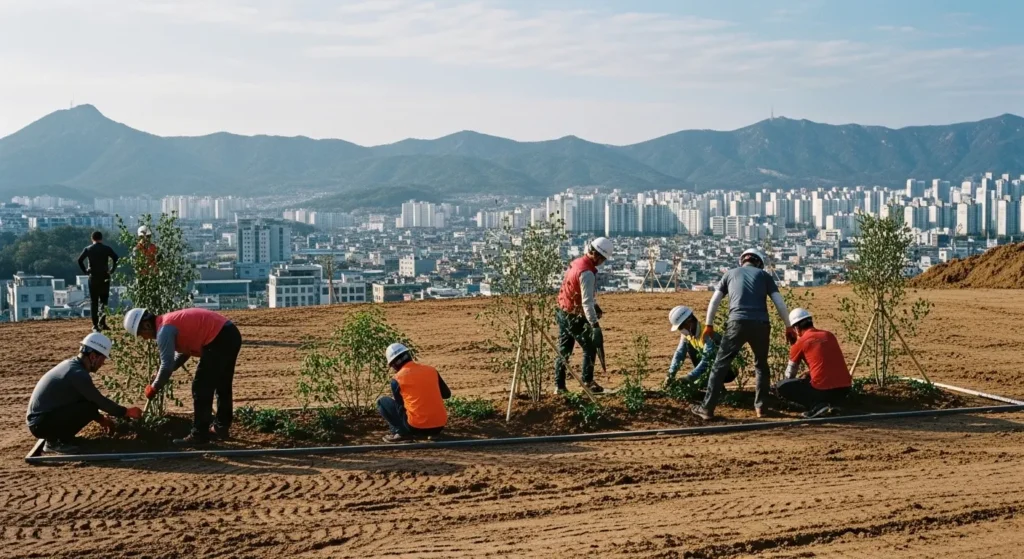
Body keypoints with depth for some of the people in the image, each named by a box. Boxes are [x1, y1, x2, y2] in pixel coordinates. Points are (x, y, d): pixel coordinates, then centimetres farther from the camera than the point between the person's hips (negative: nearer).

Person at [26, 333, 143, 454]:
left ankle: (57, 436, 10)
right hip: (41, 424, -10)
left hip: (38, 419, 10)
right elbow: (100, 401, -14)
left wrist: (101, 418, 21)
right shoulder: (77, 373, -20)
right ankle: (54, 442, -9)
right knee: (90, 407, -19)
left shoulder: (71, 364, 10)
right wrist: (127, 412, -3)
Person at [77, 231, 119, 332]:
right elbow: (116, 259, -12)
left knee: (93, 301, 7)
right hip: (104, 277, 0)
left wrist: (85, 271, 0)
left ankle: (95, 325, 3)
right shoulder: (107, 249, 0)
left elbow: (80, 260, -8)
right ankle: (102, 322, -11)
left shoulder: (88, 249, 3)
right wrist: (112, 270, -3)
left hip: (93, 277, 1)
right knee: (103, 300, 8)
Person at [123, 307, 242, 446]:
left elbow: (167, 364, -11)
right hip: (231, 334, 10)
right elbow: (184, 351, 29)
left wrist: (154, 387, 3)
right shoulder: (170, 321, 21)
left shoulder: (164, 330, -9)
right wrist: (162, 376, 24)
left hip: (219, 340, -10)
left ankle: (199, 434, 3)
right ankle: (221, 427, 33)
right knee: (222, 385, 21)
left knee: (201, 388, -1)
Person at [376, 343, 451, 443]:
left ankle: (401, 433, 4)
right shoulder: (431, 370, 8)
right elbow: (446, 394, 19)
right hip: (439, 426, 5)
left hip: (416, 427, -5)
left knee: (382, 401, 13)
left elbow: (400, 406, 7)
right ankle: (431, 433, 20)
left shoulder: (397, 379, -2)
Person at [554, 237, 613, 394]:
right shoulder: (587, 272, -23)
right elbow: (586, 302, -28)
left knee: (563, 351, 11)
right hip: (575, 317, -9)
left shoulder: (577, 262, 7)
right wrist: (595, 325, -30)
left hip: (563, 313, 9)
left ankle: (559, 386, 14)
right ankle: (587, 381, 12)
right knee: (590, 348, 6)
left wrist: (595, 305, 22)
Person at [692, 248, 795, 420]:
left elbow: (714, 301, 17)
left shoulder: (731, 273, 20)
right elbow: (780, 303, 10)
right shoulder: (763, 275, 18)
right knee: (762, 365, 21)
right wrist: (788, 327, 16)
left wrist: (708, 325, 24)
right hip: (761, 324, 1)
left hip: (737, 323, -1)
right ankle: (760, 406, 19)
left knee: (720, 365, 2)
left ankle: (707, 408, -2)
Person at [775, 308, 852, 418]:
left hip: (823, 390, -6)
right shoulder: (829, 335, 15)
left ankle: (816, 406, -4)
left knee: (781, 387, 9)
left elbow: (789, 375, 15)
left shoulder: (800, 343, 1)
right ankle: (829, 404, 12)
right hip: (844, 389, 6)